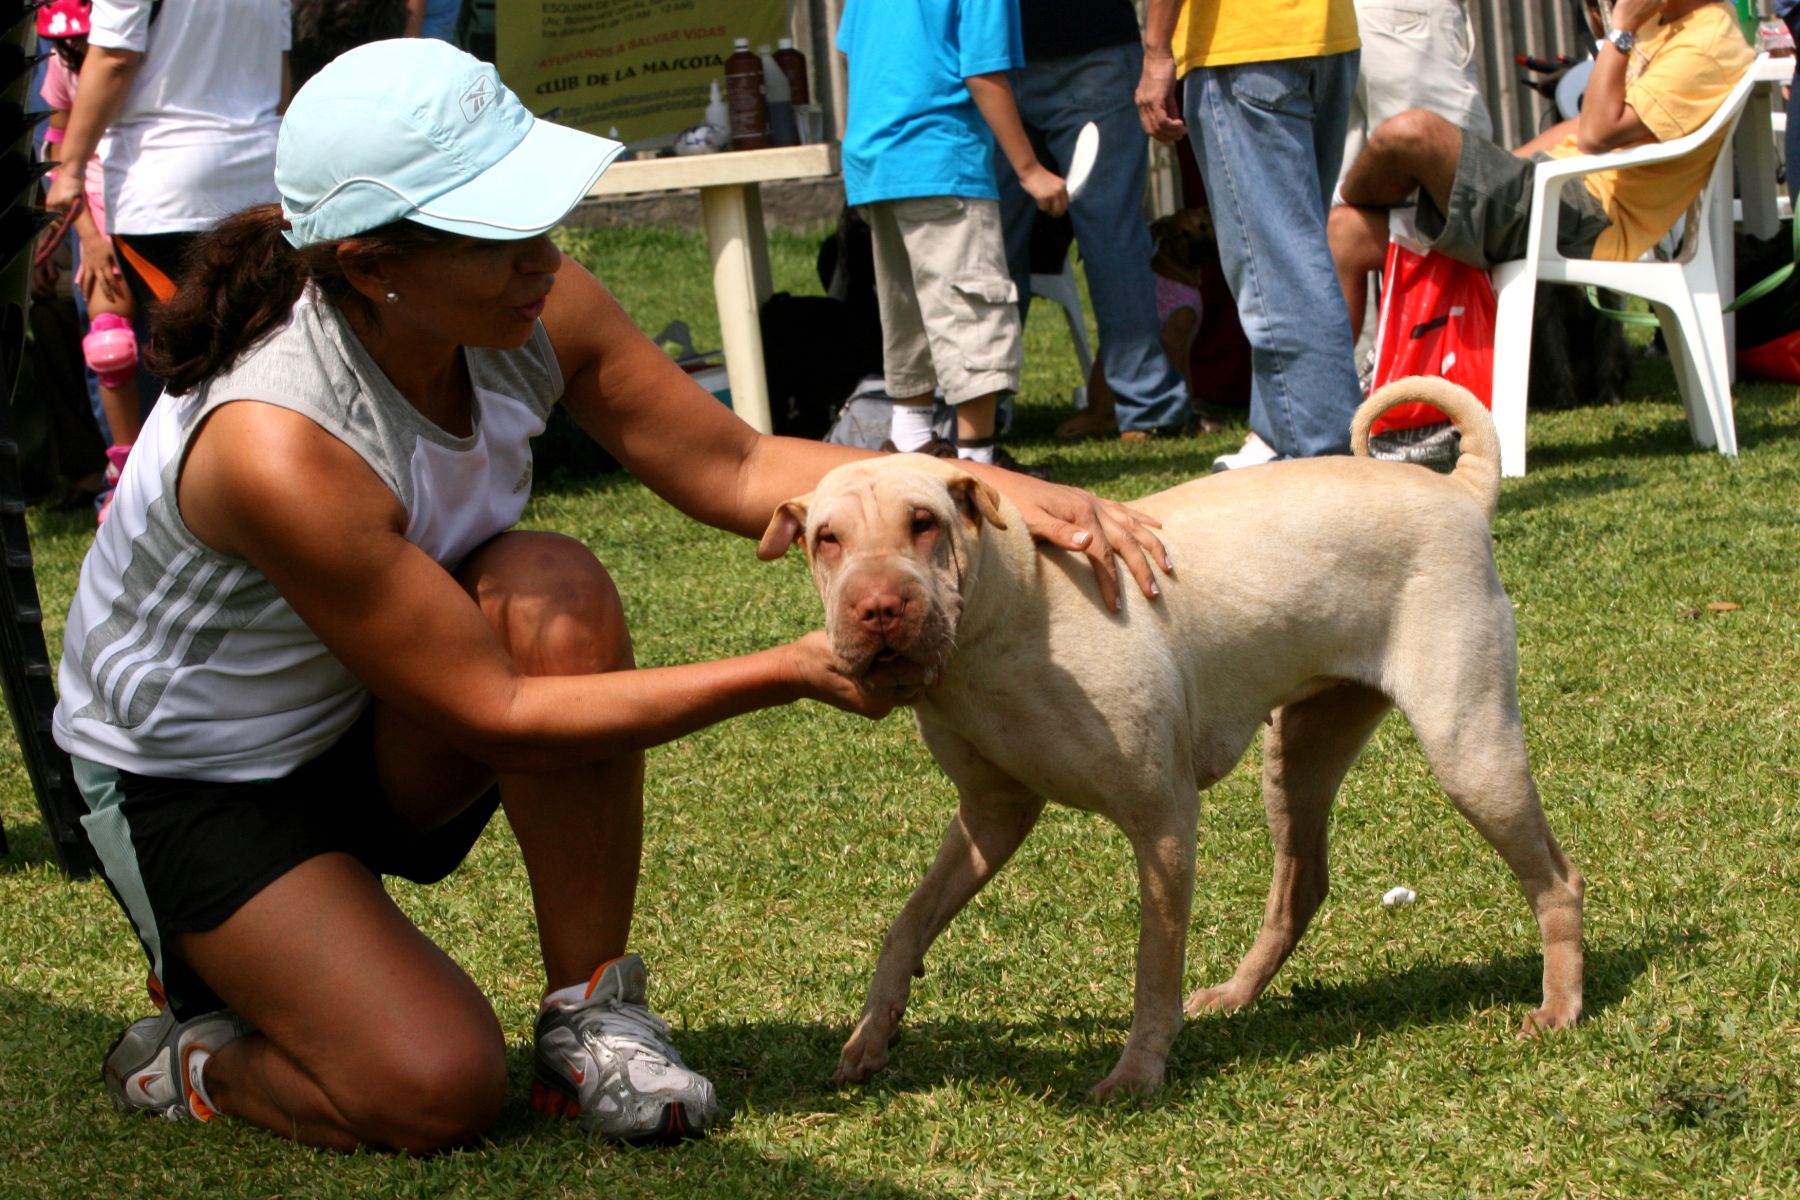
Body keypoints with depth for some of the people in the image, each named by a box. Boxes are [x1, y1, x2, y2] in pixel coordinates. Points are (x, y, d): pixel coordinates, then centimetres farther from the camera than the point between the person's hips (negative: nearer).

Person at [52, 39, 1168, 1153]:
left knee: (553, 591, -26)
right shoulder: (277, 449, -36)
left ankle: (593, 1012, -12)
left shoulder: (536, 310, -17)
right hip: (192, 790, -6)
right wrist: (794, 673, -30)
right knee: (435, 1091, -23)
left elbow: (732, 468, -5)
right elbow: (494, 715, -31)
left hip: (383, 745, 6)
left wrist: (990, 487, -17)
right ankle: (193, 1052, 10)